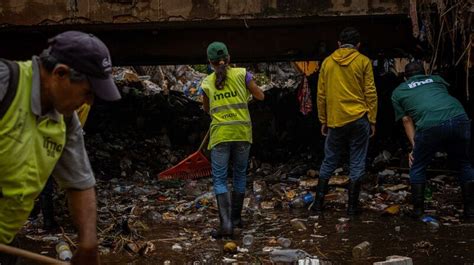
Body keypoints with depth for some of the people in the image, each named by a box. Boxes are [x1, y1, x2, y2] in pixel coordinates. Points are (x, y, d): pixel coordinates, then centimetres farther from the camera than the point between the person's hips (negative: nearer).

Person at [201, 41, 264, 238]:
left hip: (220, 134, -1)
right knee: (240, 174, 18)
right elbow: (260, 96, 7)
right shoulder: (241, 74, 0)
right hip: (242, 133, 1)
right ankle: (236, 218, 26)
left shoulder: (207, 83, 5)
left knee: (219, 179, 2)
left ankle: (226, 223, -12)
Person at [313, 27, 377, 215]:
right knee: (357, 164, 6)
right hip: (359, 119, -2)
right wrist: (372, 120, 3)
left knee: (329, 162, 13)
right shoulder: (363, 62, 0)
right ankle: (352, 206, 8)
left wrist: (323, 120, 15)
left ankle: (318, 203, 14)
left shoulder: (327, 62, 7)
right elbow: (370, 93, -3)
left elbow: (321, 94, 8)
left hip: (335, 120, 2)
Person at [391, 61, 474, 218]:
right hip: (459, 118, 3)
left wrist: (415, 147, 21)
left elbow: (407, 120, 20)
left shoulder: (398, 92, 25)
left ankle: (418, 209, 23)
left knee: (417, 168, 21)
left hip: (430, 125, -2)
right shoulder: (436, 79, 33)